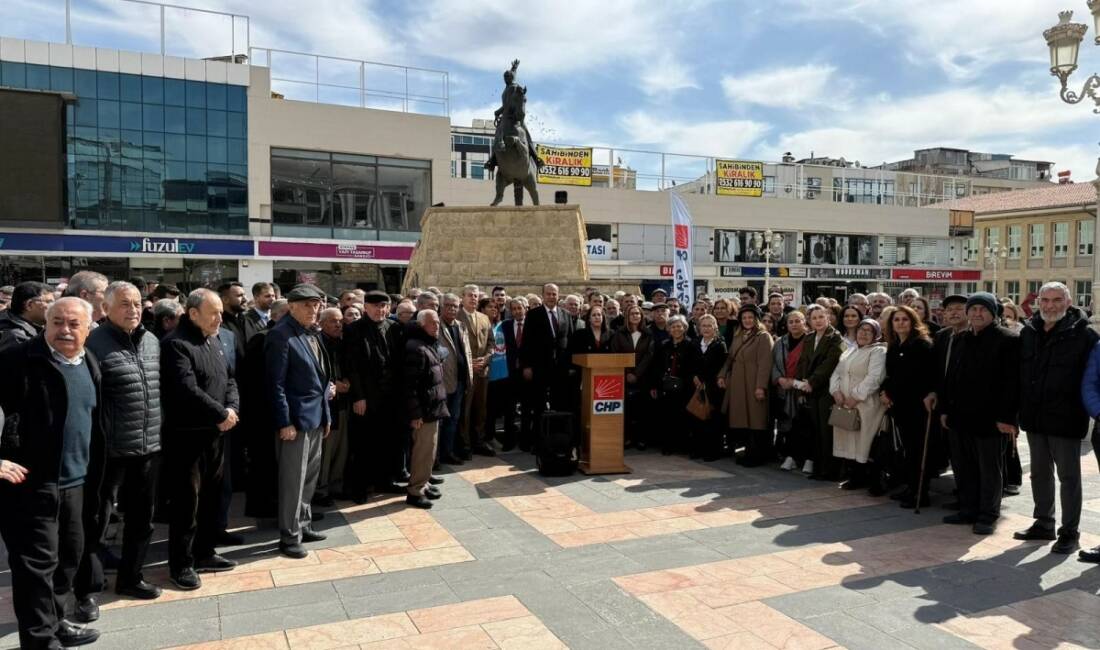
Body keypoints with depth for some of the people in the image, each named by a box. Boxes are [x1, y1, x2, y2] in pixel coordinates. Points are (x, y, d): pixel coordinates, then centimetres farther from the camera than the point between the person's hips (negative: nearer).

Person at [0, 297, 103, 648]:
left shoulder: (90, 363, 9)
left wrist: (92, 476, 15)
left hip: (74, 482, 7)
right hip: (30, 481, -7)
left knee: (69, 555, 18)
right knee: (37, 561, 1)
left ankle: (57, 621, 35)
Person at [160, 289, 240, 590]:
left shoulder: (214, 342, 13)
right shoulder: (176, 344, -15)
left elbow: (229, 380, 12)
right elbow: (188, 390, -24)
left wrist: (232, 409, -6)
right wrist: (221, 414, -16)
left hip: (215, 433, 8)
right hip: (187, 436, -8)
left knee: (211, 496, 16)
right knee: (186, 501, -1)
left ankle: (204, 553, 29)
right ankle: (181, 564, 12)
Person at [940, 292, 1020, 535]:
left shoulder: (1008, 341, -7)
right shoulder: (961, 340, 14)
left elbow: (1012, 381, -13)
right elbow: (950, 377, 17)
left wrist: (1006, 417, -17)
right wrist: (945, 409, 12)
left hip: (990, 419, -7)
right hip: (961, 417, 7)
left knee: (990, 470, 4)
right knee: (964, 469, 14)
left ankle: (988, 516, 15)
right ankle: (968, 510, 25)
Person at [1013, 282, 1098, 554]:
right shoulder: (1028, 332, 5)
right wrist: (1019, 410, 10)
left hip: (1065, 420, -6)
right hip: (1034, 418, 6)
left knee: (1068, 476, 5)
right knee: (1040, 473, 16)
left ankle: (1070, 532, 15)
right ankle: (1044, 523, 30)